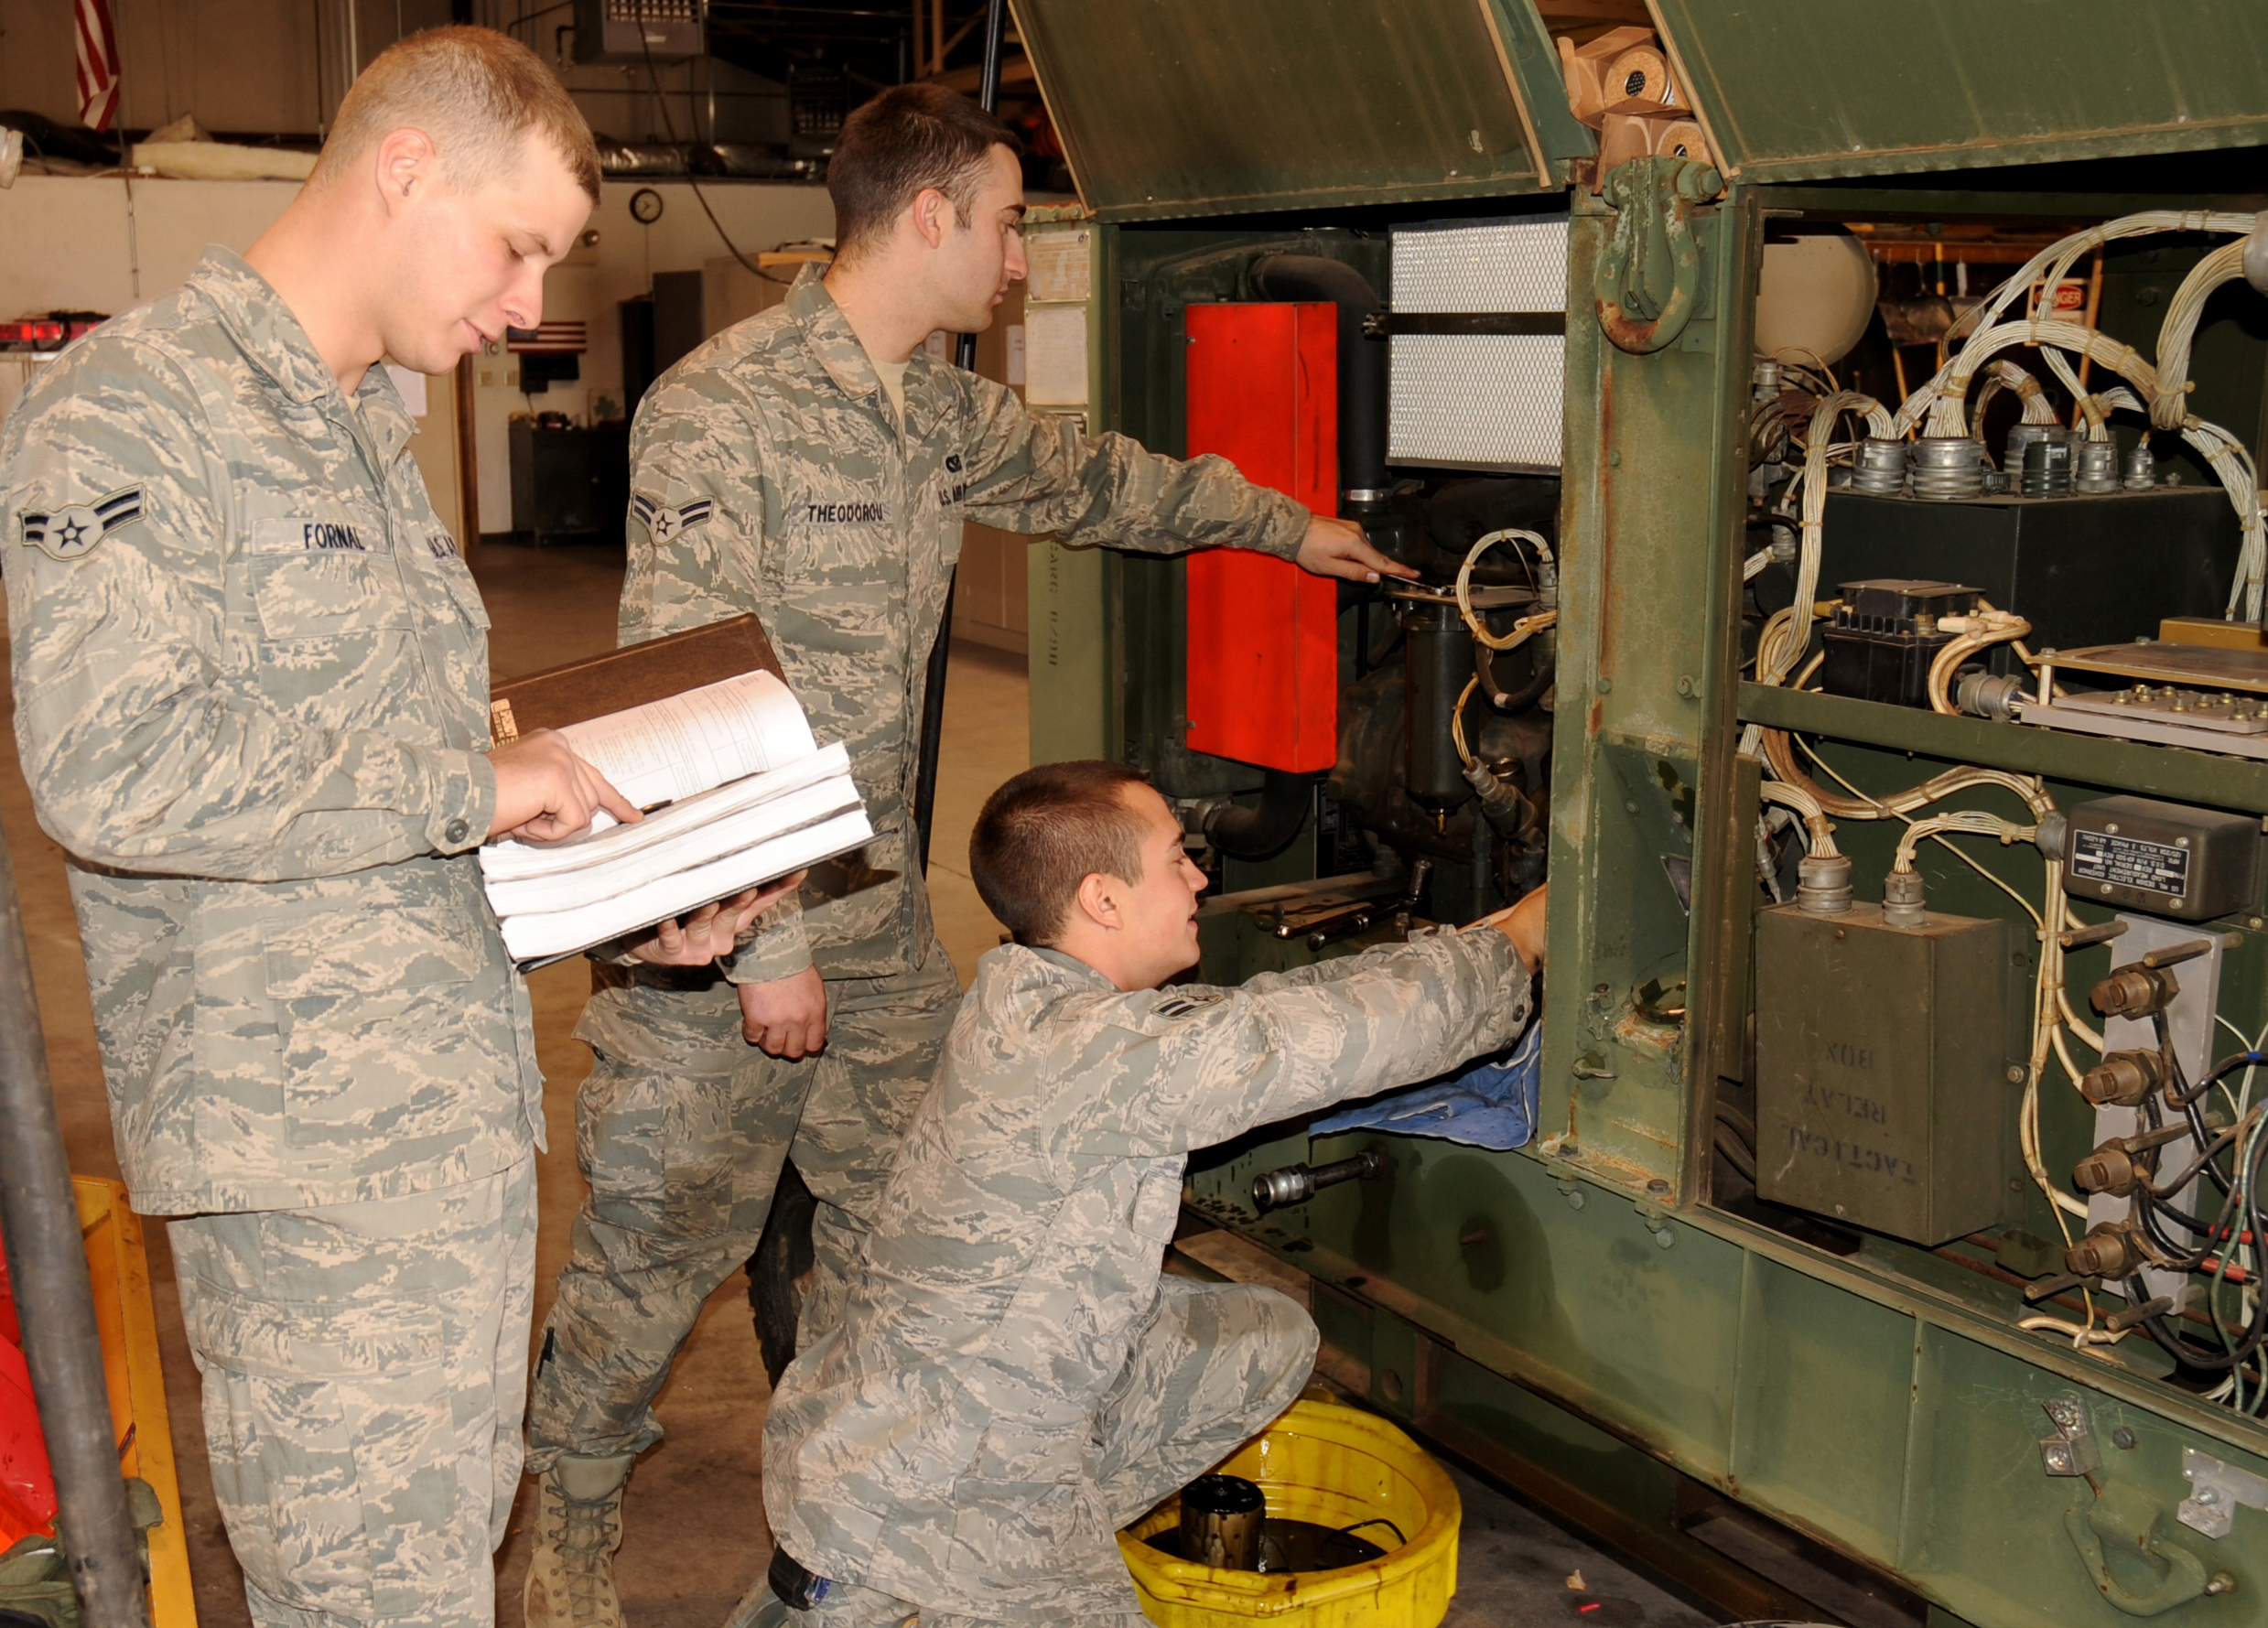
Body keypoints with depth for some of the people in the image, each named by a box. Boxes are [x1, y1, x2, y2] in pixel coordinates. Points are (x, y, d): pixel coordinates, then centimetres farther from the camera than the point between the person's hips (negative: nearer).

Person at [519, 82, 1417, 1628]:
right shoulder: (720, 410, -18)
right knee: (664, 1229, 5)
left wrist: (1288, 523, 34)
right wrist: (767, 938, -21)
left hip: (881, 906, 8)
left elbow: (1084, 474, 25)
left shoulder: (937, 409, 7)